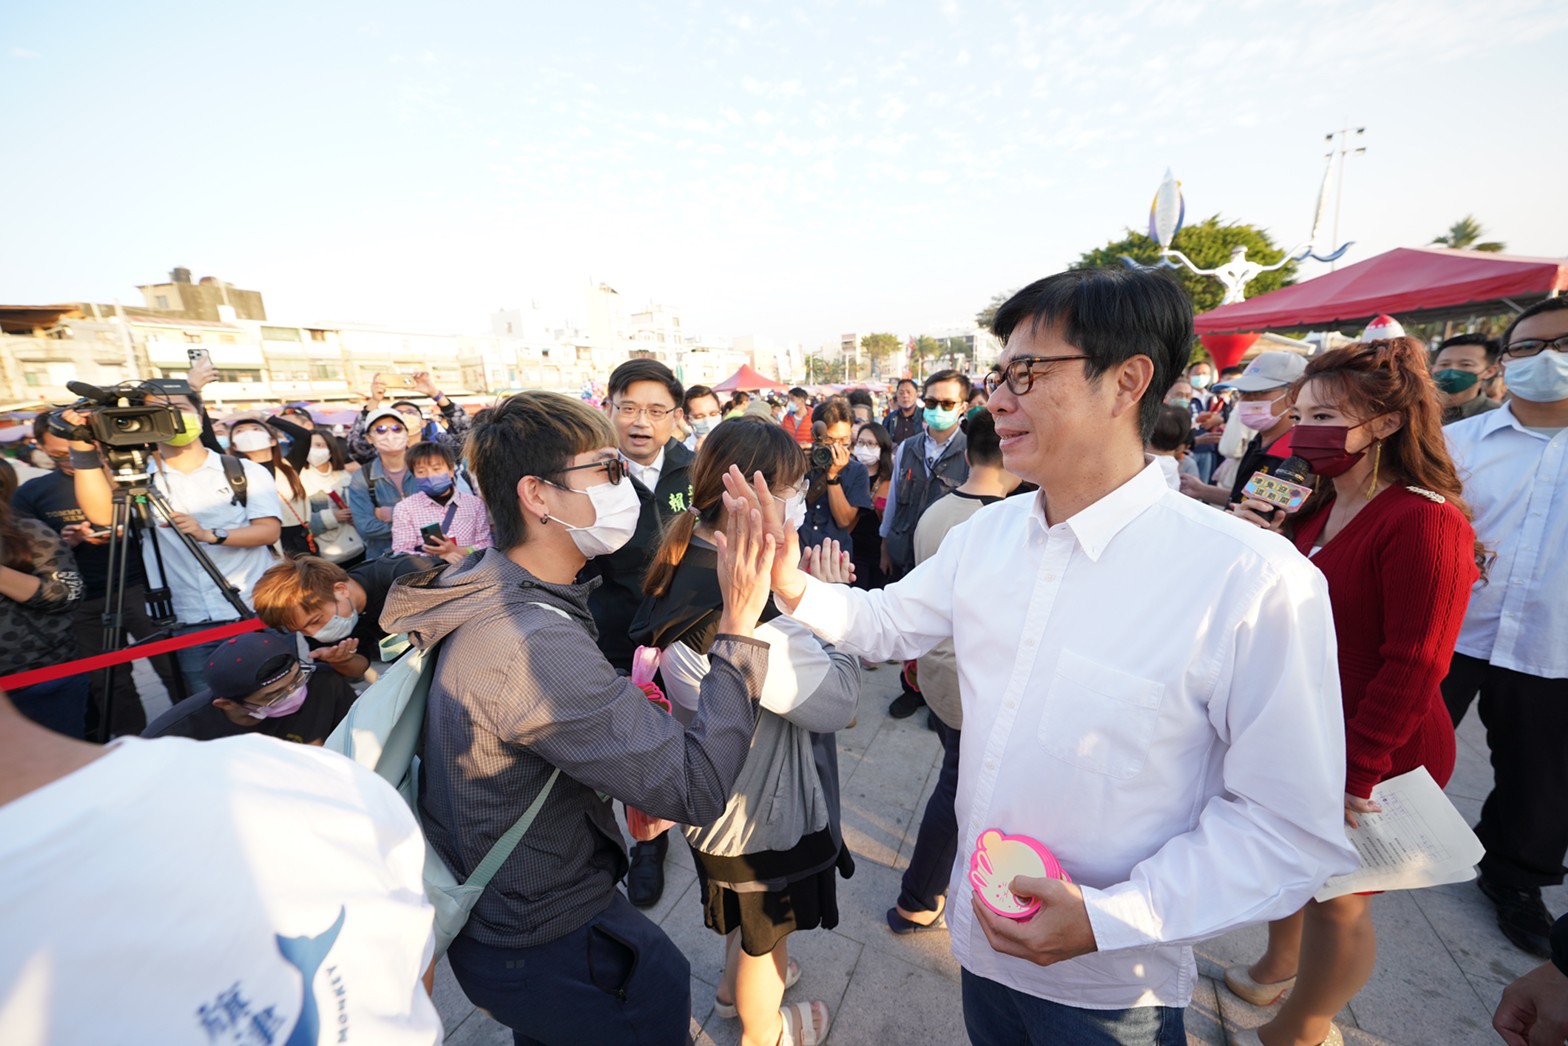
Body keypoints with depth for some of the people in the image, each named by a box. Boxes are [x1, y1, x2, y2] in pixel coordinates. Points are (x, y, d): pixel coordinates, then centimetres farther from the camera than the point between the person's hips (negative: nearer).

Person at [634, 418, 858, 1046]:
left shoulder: (688, 565, -9)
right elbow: (836, 703, -29)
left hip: (716, 784, 8)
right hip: (762, 807, -8)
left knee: (744, 910, 36)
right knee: (766, 930, 24)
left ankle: (738, 984, 65)